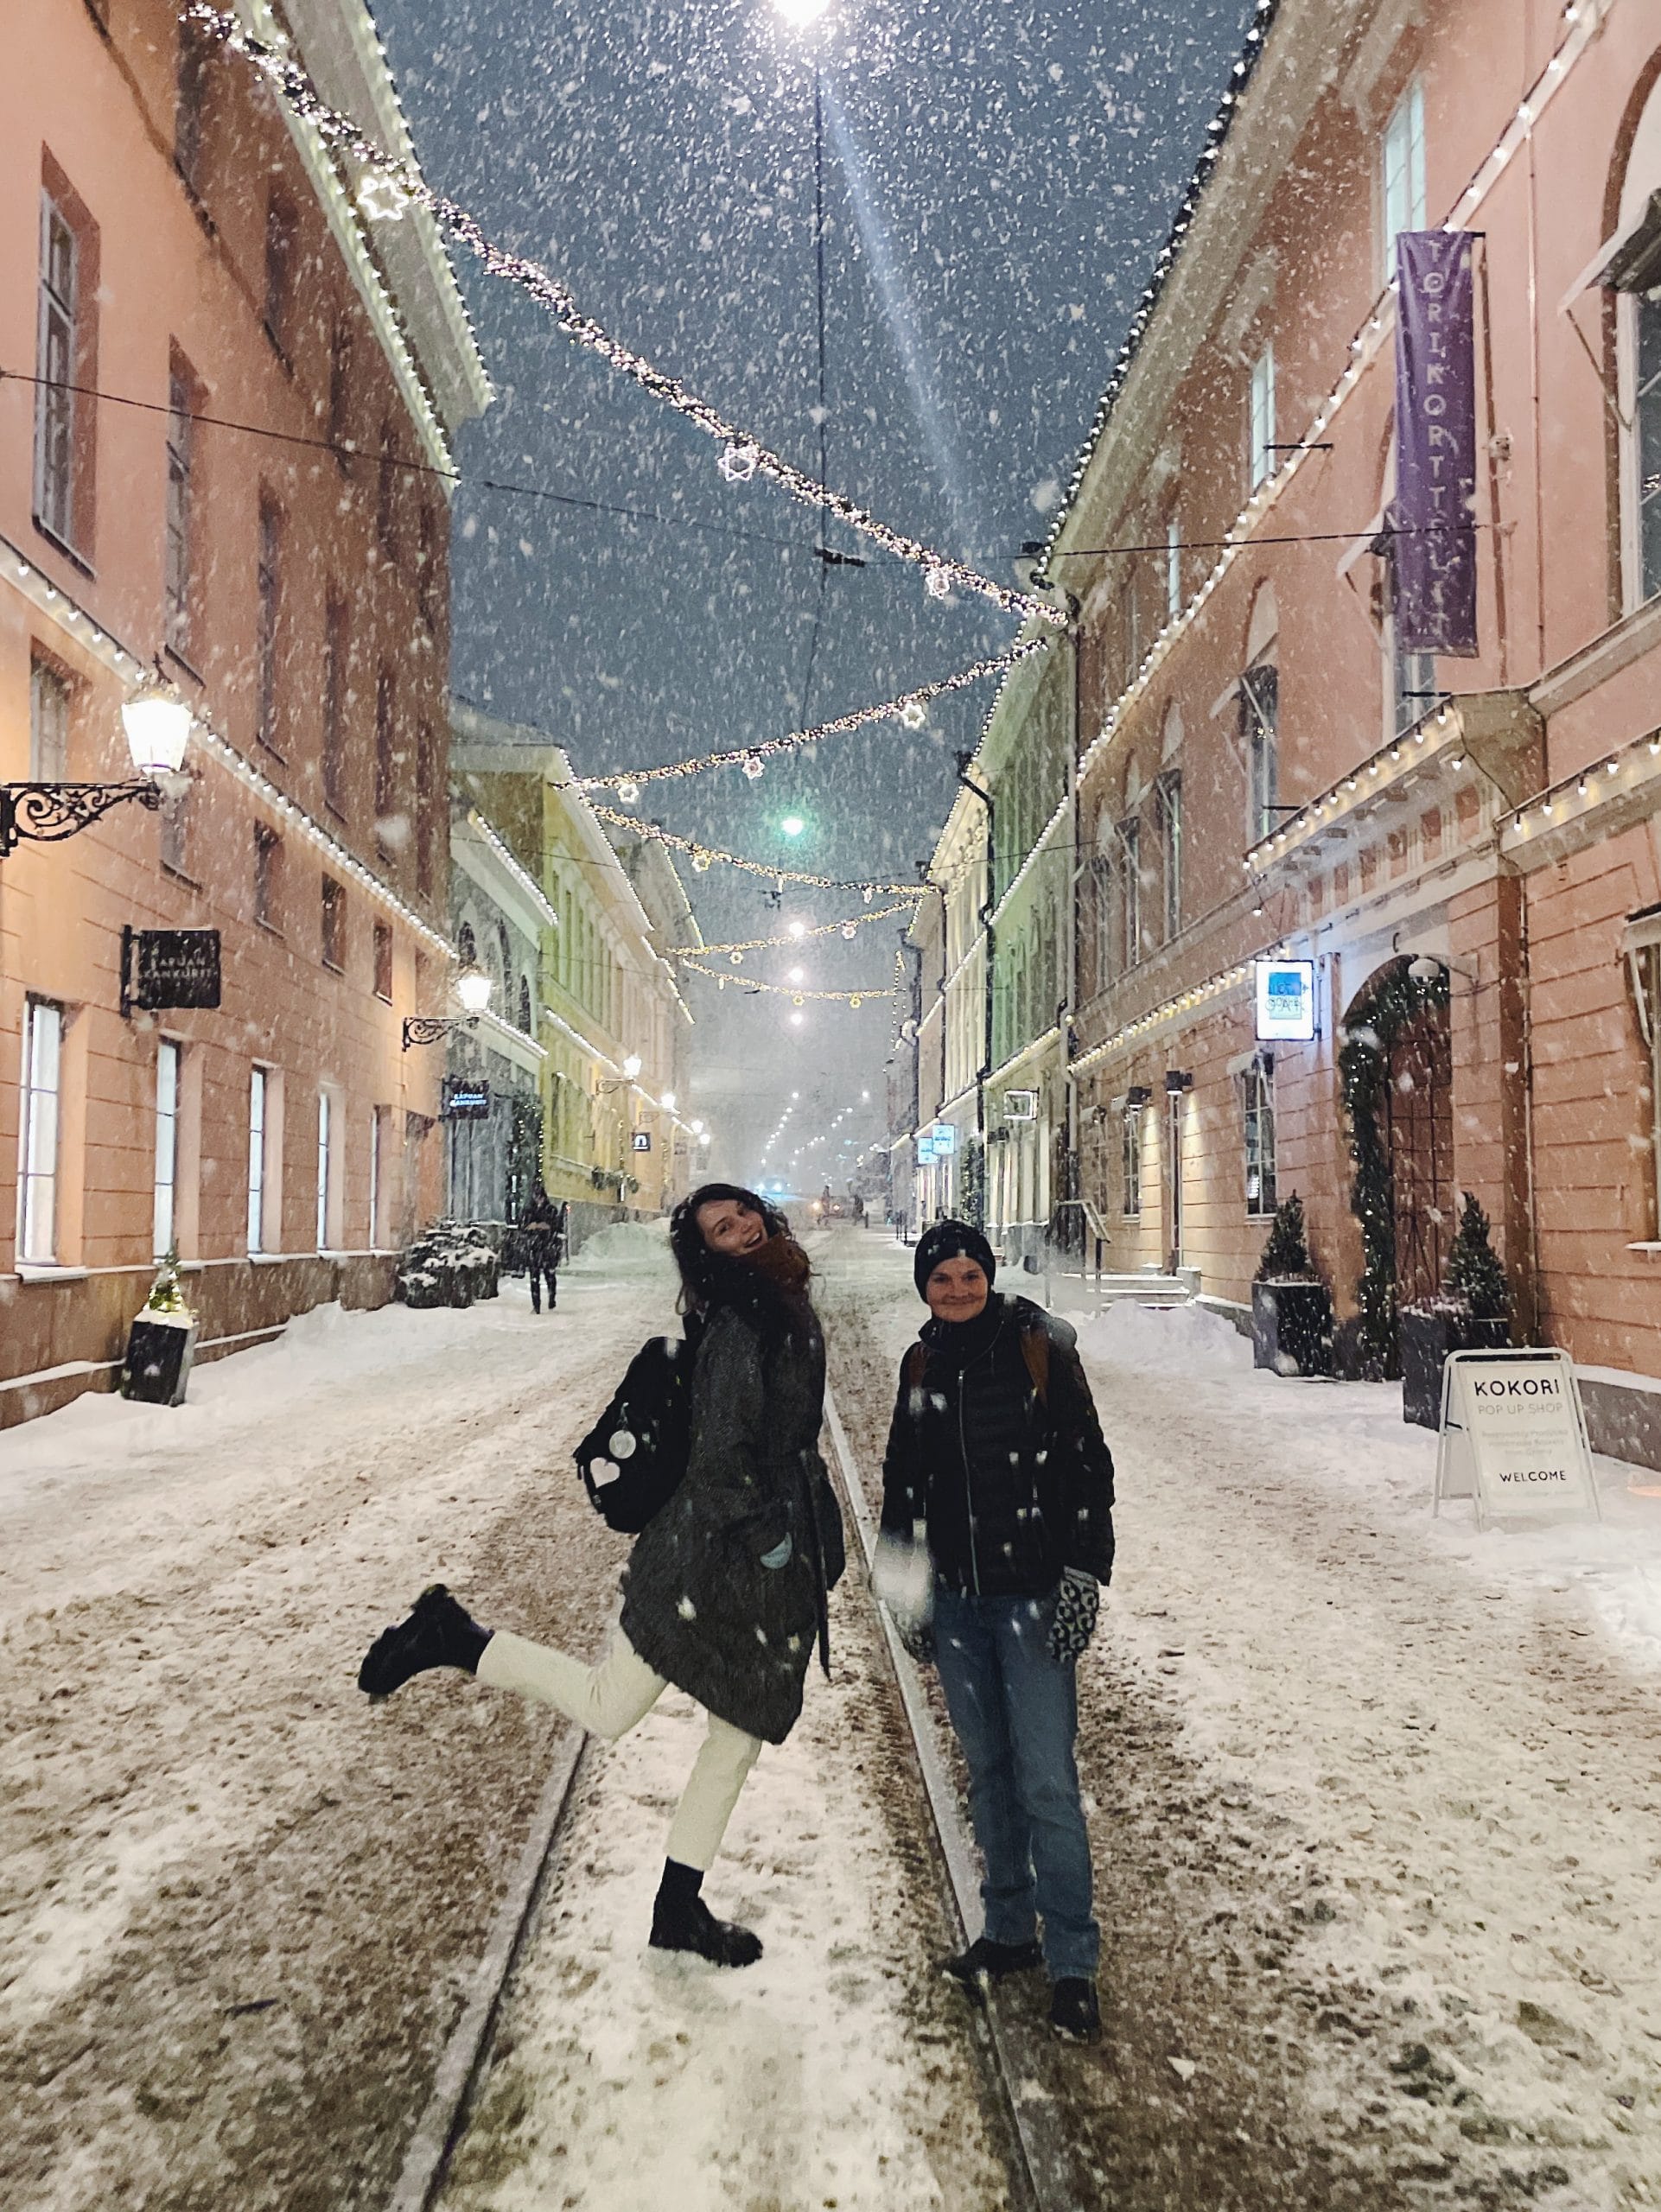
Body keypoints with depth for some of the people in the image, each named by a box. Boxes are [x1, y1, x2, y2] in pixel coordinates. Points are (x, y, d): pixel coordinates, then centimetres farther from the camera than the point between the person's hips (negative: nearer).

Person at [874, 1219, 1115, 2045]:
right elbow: (903, 1475, 15)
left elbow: (1088, 1463, -6)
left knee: (1046, 1782, -5)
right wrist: (901, 1576, 12)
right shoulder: (923, 1364, 7)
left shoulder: (1040, 1347, -7)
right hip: (955, 1601, 5)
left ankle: (1072, 1963, 8)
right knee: (987, 1770, 15)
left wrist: (1083, 1571, -11)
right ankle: (1009, 1929, 31)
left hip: (1031, 1596, -5)